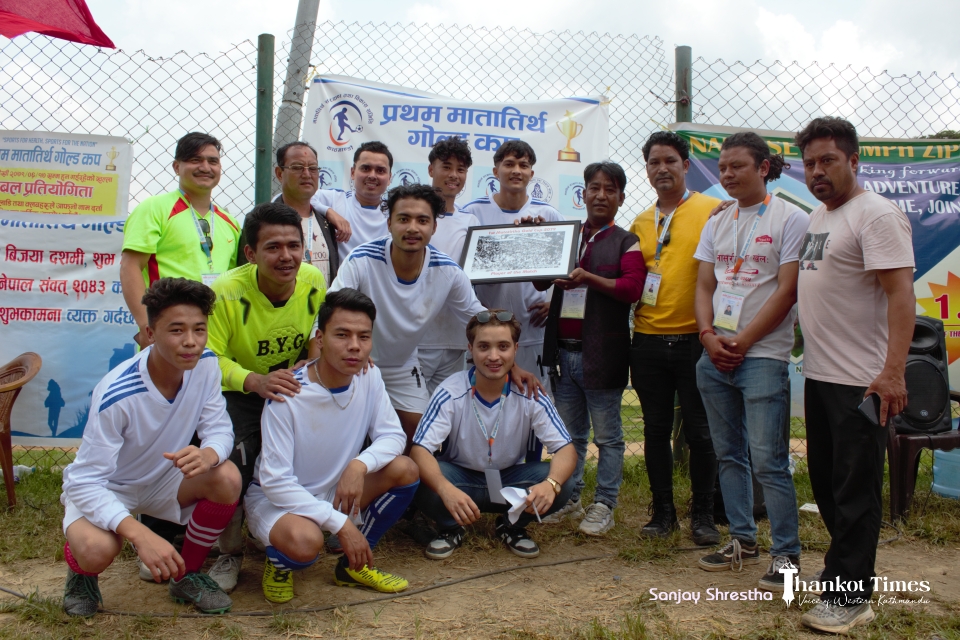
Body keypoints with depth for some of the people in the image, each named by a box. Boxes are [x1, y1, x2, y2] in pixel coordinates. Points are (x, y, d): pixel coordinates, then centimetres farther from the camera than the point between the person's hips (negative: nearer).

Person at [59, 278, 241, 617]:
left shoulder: (205, 364, -18)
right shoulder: (116, 396, -33)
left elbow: (219, 429, -14)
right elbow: (86, 481, -30)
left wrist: (208, 455, -41)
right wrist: (141, 534, -45)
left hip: (163, 477, 5)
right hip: (103, 487, -4)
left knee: (227, 478, -25)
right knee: (98, 549, -35)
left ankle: (187, 575, 1)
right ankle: (80, 568, 7)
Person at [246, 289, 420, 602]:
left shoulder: (369, 378, -10)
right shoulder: (287, 395, -26)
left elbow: (393, 435, -7)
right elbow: (275, 481, -26)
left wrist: (360, 464, -29)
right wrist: (341, 523, -30)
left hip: (335, 492, 6)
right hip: (276, 497, -6)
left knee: (405, 469, -17)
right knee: (305, 540, -38)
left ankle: (353, 564, 4)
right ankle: (279, 562, 2)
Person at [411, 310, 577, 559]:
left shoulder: (530, 394, -16)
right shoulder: (450, 393, -21)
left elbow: (565, 449, -18)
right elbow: (420, 450, -27)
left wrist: (550, 484, -42)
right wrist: (446, 489, -48)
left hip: (510, 479, 2)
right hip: (460, 477, -1)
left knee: (562, 482, -25)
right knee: (421, 481, -33)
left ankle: (512, 526, 5)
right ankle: (451, 528, 1)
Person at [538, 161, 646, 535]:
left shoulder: (626, 242, 2)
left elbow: (633, 288, -13)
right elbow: (541, 282, 12)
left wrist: (588, 278, -25)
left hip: (601, 353, -4)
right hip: (563, 350, 5)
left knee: (607, 436, 3)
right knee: (569, 434, 14)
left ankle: (604, 506, 12)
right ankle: (569, 500, 25)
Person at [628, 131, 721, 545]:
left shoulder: (713, 211, -1)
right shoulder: (639, 223, 14)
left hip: (694, 339, -4)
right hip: (648, 340, 4)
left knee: (699, 432, 3)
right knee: (656, 431, 10)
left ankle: (703, 515, 19)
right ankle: (663, 511, 23)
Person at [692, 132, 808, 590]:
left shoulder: (790, 219, -4)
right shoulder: (716, 224, 15)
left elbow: (787, 291, -9)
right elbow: (704, 286, 13)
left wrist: (741, 342, -12)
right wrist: (708, 335, -5)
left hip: (763, 356, -6)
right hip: (714, 355, 6)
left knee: (767, 459, -7)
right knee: (729, 455, 12)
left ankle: (786, 554, 5)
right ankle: (742, 540, 25)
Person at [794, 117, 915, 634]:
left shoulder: (876, 215, -13)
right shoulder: (816, 218, 15)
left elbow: (901, 294, -20)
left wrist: (893, 371, -28)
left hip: (861, 382, -9)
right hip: (818, 375, 9)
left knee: (855, 490, -1)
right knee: (825, 482, 18)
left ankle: (848, 598, 8)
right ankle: (848, 569, 34)